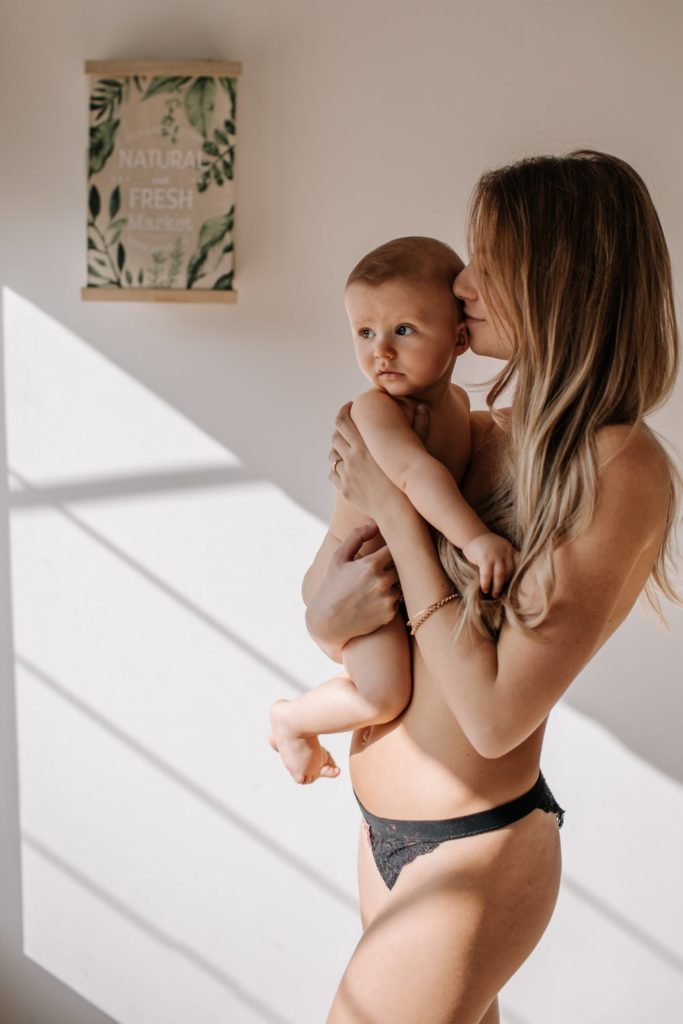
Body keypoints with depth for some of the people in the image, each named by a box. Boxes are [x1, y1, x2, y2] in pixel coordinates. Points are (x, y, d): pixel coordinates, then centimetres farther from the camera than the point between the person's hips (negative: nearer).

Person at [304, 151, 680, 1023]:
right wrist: (327, 603, -16)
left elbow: (495, 714, -24)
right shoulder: (481, 434, -1)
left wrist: (395, 508, -19)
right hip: (385, 823, 7)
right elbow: (332, 577, 8)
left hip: (469, 853, -6)